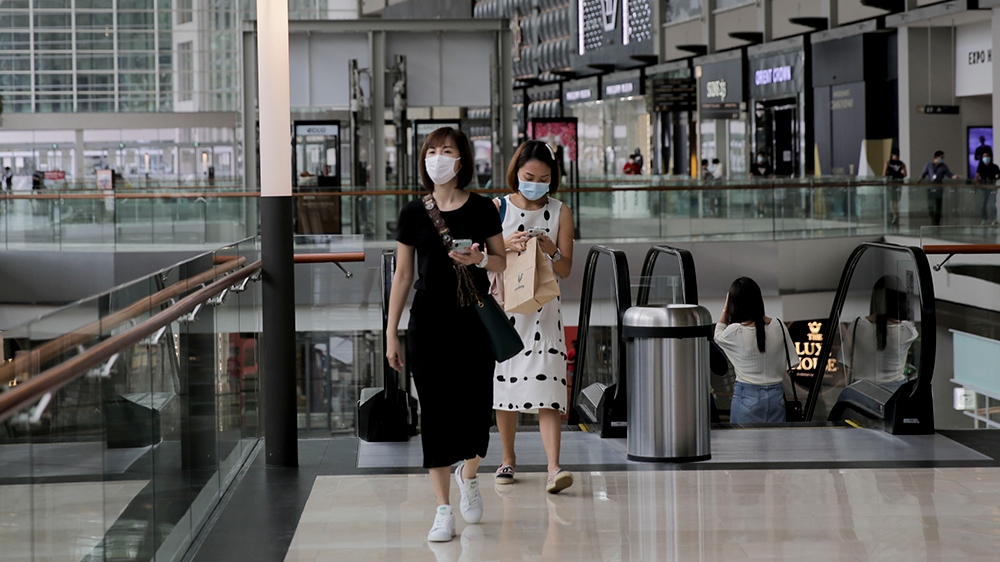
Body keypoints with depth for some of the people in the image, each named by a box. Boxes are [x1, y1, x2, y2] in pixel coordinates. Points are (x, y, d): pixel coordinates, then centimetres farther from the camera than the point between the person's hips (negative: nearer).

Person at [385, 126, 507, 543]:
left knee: (476, 404, 1)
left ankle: (468, 476, 32)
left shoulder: (482, 209, 0)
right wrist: (391, 332, 4)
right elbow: (402, 274, 5)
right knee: (435, 410, -1)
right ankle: (443, 509, 6)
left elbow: (501, 261, 8)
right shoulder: (413, 213, 1)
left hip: (474, 318, 0)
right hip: (428, 320, 0)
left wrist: (479, 259, -15)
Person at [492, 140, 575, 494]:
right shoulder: (497, 208, 3)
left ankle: (554, 468, -20)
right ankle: (508, 459, 24)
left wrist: (551, 251, -17)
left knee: (547, 384, -13)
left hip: (544, 308, -1)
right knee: (505, 381, 7)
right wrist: (507, 245, -16)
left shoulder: (561, 213, 3)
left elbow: (565, 271, 2)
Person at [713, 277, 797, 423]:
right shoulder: (778, 326, -3)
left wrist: (726, 309, 13)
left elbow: (718, 336, 12)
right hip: (776, 395, 4)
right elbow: (789, 364, 3)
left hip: (748, 396, -3)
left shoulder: (734, 332, -13)